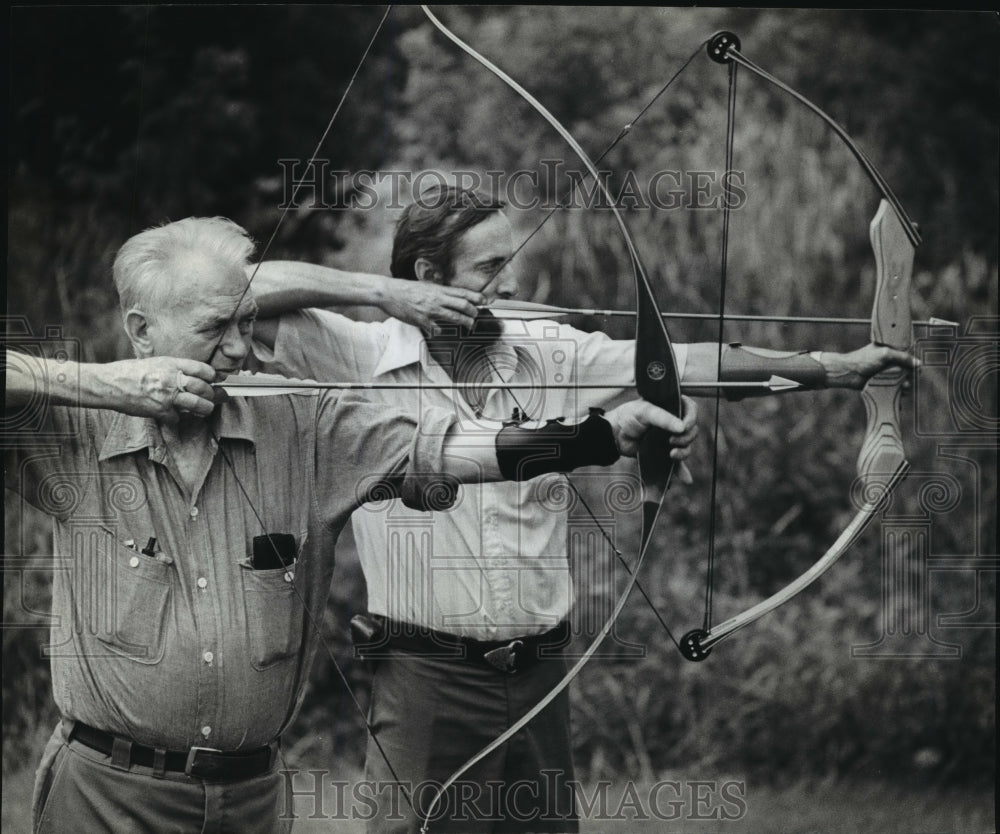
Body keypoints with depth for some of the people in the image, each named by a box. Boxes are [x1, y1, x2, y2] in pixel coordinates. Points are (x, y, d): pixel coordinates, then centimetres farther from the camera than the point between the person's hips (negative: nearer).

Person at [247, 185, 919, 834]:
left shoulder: (550, 355, 7)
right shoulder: (362, 358, -5)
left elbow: (687, 363, 3)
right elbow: (251, 289, -13)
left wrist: (835, 368, -2)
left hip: (539, 676, 4)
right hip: (428, 681, -4)